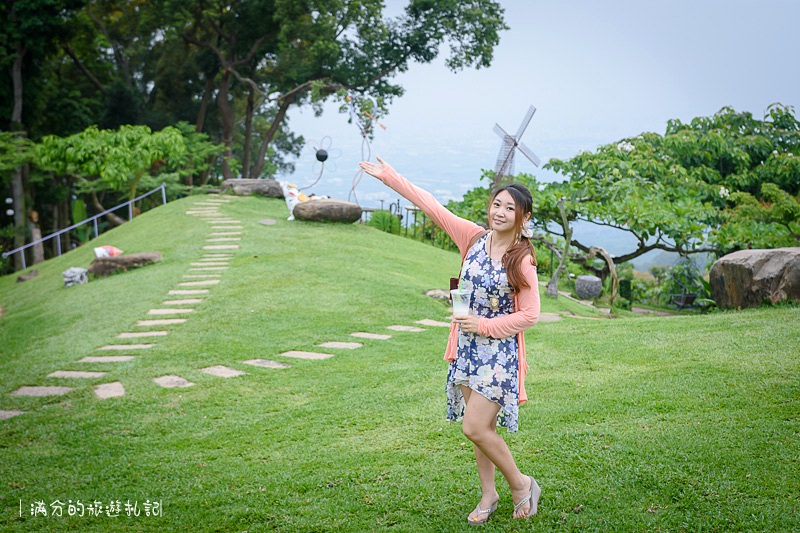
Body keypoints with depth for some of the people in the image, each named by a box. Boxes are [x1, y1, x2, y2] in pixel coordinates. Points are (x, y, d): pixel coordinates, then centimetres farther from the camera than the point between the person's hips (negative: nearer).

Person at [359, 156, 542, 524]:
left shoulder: (522, 261, -12)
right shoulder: (473, 238, 0)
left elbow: (529, 315, -11)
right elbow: (431, 205, 1)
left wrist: (485, 325, -15)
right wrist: (389, 176, 3)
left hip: (499, 353, -5)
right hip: (468, 347, 5)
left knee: (475, 428, -10)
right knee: (482, 427, 13)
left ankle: (521, 484, 12)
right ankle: (488, 495, 29)